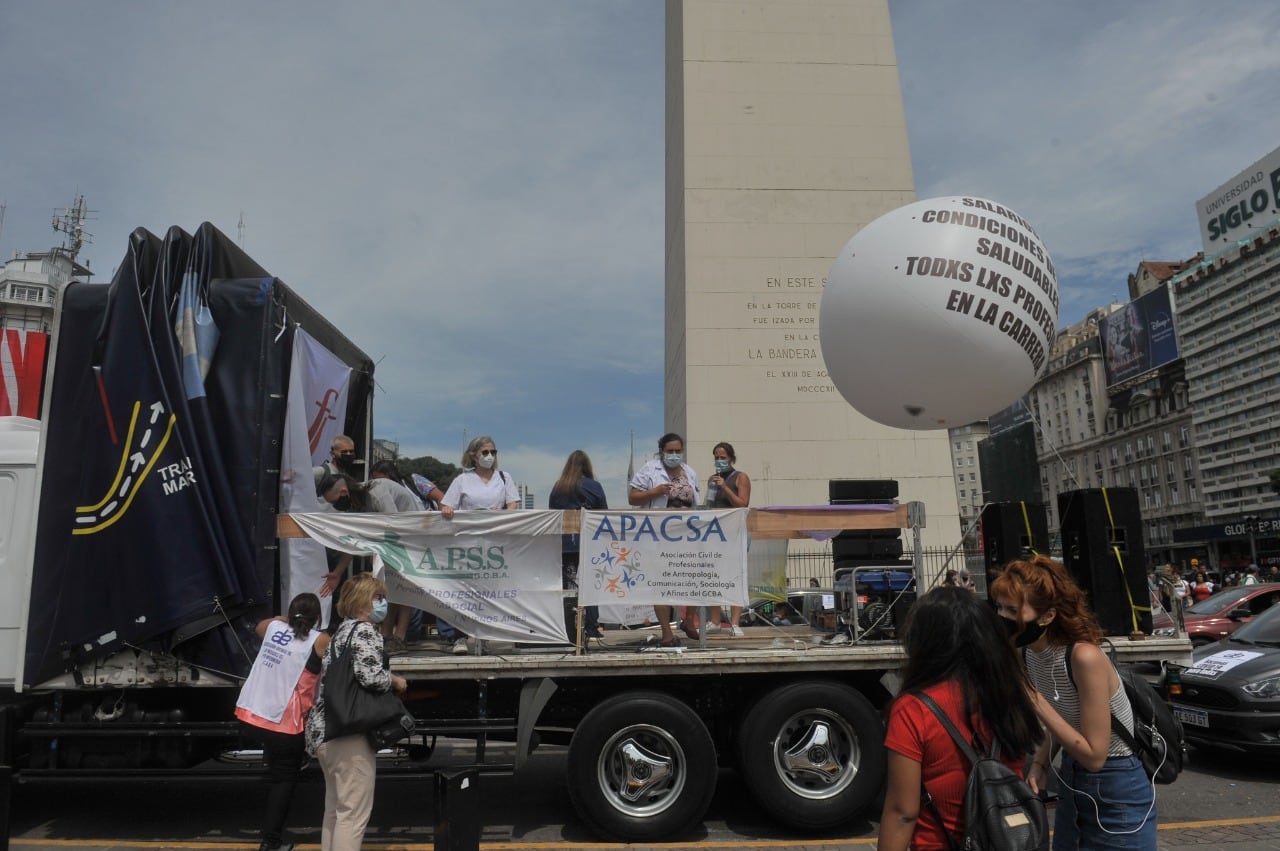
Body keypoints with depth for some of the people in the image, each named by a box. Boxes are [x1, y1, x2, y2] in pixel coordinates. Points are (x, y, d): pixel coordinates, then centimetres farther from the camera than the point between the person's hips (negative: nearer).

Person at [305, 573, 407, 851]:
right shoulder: (365, 630, -11)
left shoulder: (344, 631, 19)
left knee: (335, 810, 17)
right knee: (354, 812, -4)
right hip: (349, 732, -10)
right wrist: (396, 681, -7)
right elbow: (371, 676, -25)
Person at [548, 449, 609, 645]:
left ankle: (567, 626, 5)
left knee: (566, 585, 4)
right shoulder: (593, 486, -1)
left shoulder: (557, 487, 5)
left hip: (563, 543, 2)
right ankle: (591, 626, 3)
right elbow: (603, 514, 2)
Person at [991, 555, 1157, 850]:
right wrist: (1039, 763, -7)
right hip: (1070, 782, 7)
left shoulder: (1084, 657, -29)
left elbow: (1094, 756, -25)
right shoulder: (1030, 652, -7)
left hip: (1117, 794, -7)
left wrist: (1036, 702, -27)